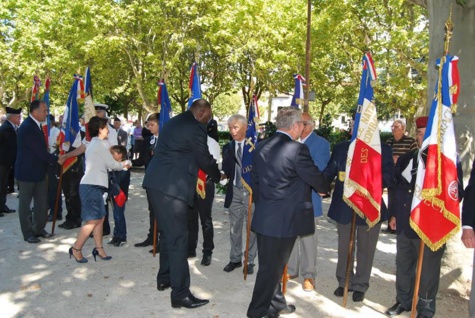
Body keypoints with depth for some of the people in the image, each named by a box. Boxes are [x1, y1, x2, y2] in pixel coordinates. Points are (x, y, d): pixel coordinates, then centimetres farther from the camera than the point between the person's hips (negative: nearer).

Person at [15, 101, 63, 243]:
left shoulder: (37, 125, 8)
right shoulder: (27, 127, -21)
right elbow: (40, 151, -23)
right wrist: (57, 160, -13)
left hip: (39, 171, 9)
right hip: (27, 172, -8)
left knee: (42, 202, 13)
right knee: (25, 203, 6)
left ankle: (39, 229, 26)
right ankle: (28, 233, 16)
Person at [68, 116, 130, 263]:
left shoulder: (94, 143, 20)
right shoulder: (100, 143, -9)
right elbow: (111, 164, -7)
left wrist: (120, 164, 15)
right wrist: (123, 165, 11)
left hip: (93, 185, 10)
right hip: (92, 186, -10)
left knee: (100, 218, 9)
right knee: (93, 220, -6)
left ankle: (99, 248, 12)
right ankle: (76, 248, 2)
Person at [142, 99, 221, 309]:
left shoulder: (174, 122, 19)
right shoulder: (195, 128, -10)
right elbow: (205, 159, -4)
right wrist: (217, 176, 16)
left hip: (156, 182, 10)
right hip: (171, 187, -10)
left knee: (167, 233, 19)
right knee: (178, 237, -5)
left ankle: (164, 278, 31)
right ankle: (180, 293, 1)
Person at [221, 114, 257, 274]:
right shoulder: (227, 147, 6)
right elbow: (226, 171, -2)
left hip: (251, 190, -3)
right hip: (234, 191, 3)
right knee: (234, 227, 12)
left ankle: (250, 261, 20)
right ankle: (235, 259, 27)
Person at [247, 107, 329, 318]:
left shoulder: (262, 147, 5)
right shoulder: (297, 149, -17)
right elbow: (316, 178, -8)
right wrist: (325, 188, 15)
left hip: (264, 217, 8)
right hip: (284, 219, -7)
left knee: (271, 265, 20)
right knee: (272, 267, 5)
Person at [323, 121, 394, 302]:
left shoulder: (383, 150, -2)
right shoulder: (340, 148, 7)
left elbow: (388, 178, -10)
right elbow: (329, 171, 0)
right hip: (344, 205, 3)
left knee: (365, 248, 10)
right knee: (344, 246, 14)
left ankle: (360, 286, 26)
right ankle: (344, 281, 31)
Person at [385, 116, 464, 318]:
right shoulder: (405, 159, 9)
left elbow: (456, 194, -7)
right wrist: (394, 214, 13)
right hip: (404, 224, 5)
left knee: (428, 270, 7)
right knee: (403, 265, 17)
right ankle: (403, 301, 36)